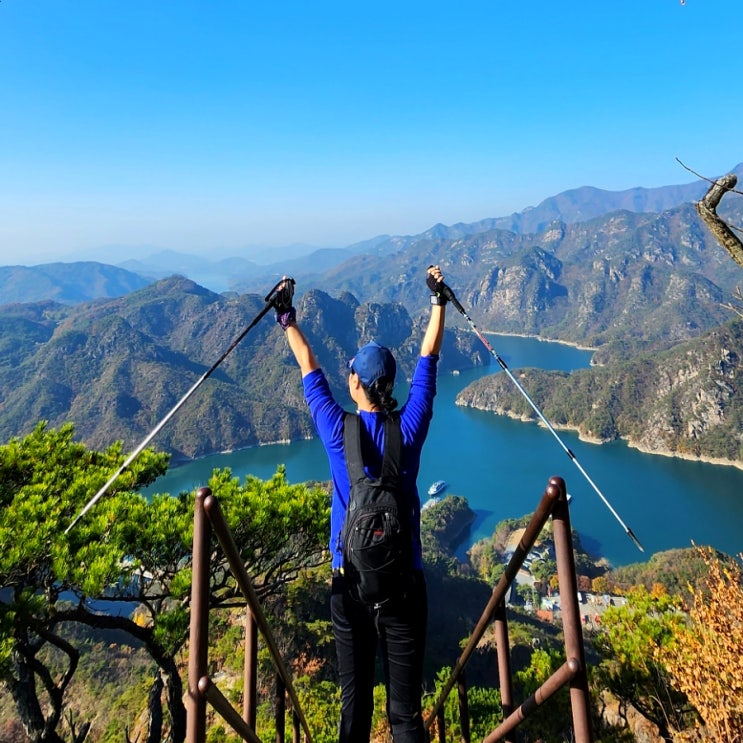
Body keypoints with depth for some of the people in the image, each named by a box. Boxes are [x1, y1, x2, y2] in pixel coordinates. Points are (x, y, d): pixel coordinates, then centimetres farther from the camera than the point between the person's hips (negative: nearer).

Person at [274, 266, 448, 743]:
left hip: (350, 584, 1)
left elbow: (309, 369, 7)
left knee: (354, 698, 14)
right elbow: (428, 360, 5)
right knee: (405, 705, 8)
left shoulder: (338, 432, -7)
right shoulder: (409, 430, -7)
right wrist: (439, 301, 15)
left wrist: (288, 319, 20)